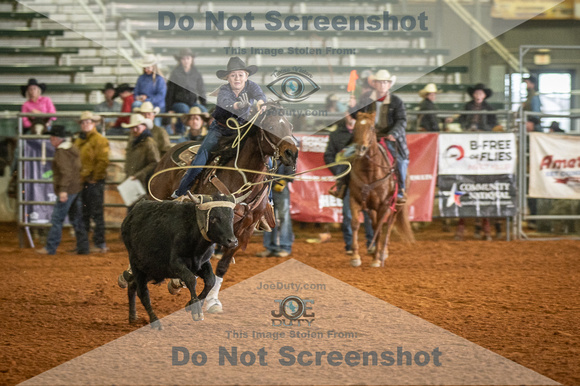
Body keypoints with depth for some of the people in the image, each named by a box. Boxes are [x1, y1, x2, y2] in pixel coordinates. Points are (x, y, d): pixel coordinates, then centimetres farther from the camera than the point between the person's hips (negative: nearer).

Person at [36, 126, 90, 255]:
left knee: (57, 219, -4)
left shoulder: (61, 152, -14)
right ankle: (83, 247, 12)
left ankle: (50, 248, -2)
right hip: (77, 188, 10)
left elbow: (66, 172, -23)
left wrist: (63, 190, -27)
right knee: (76, 218, 12)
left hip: (67, 190, -10)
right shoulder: (73, 149, 15)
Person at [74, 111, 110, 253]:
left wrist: (94, 178, -15)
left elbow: (103, 161, -14)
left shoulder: (99, 140, -8)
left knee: (97, 213, -5)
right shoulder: (79, 141, 17)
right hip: (81, 182, 8)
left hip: (94, 182, -8)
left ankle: (100, 244, -2)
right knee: (83, 214, 13)